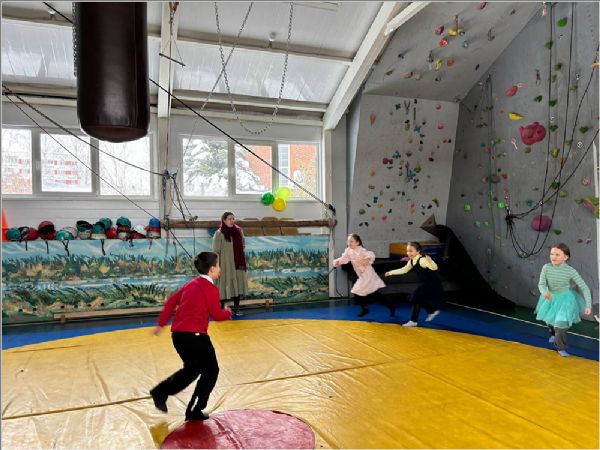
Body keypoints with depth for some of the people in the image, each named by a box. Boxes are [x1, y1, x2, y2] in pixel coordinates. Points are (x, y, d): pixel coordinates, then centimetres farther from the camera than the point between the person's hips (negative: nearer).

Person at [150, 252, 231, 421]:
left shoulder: (191, 284, 15)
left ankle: (160, 392, 24)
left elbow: (171, 301, 16)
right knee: (211, 371, 9)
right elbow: (217, 315, -5)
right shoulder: (210, 288, -9)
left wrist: (161, 323, 21)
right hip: (195, 335, -8)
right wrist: (228, 312, 16)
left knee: (192, 369, 26)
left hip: (178, 334, 8)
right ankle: (195, 411, 11)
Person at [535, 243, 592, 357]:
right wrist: (545, 292, -41)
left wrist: (588, 305, -21)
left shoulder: (570, 271, -25)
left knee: (561, 323, -9)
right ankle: (553, 333, 59)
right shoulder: (546, 268, -21)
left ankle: (560, 347, 18)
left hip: (565, 299, -3)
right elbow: (541, 284, -19)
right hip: (550, 298, 3)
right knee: (549, 320, 24)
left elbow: (584, 288, -18)